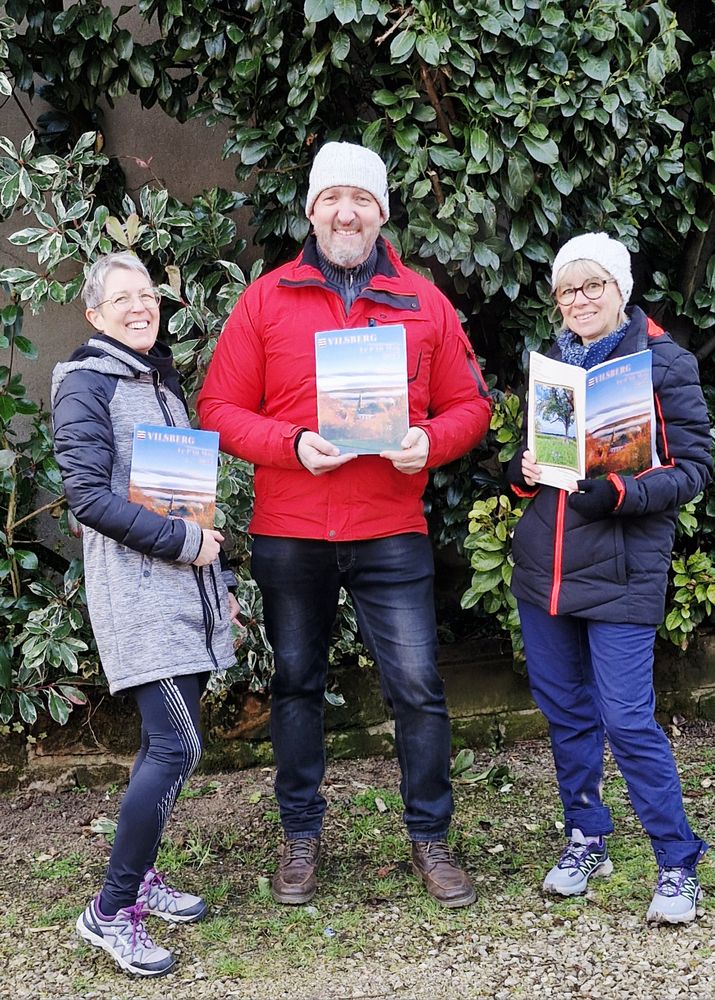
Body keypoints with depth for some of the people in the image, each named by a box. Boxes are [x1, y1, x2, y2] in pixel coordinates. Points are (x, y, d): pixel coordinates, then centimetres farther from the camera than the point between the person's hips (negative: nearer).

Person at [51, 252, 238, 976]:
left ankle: (139, 876, 23)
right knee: (176, 746, -14)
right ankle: (111, 910, -5)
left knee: (167, 742, 9)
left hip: (184, 589, 8)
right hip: (136, 593, -8)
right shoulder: (86, 384, -6)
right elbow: (88, 494, -15)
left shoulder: (162, 380, 18)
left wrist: (216, 581, 22)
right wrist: (182, 541, -16)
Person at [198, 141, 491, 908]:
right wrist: (292, 445, -16)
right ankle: (301, 834, 28)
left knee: (417, 686, 1)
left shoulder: (423, 303, 5)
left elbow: (469, 406, 7)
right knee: (296, 683, 12)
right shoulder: (266, 300, 2)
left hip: (391, 534, 0)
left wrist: (431, 440, -14)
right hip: (289, 534, 0)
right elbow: (219, 408, -1)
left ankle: (430, 837, 19)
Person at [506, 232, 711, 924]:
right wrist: (523, 470, -2)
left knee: (627, 721, -7)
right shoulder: (550, 362, 12)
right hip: (543, 568, 6)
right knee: (565, 713, 13)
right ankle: (586, 839, 30)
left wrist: (619, 494, -21)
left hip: (622, 571, -6)